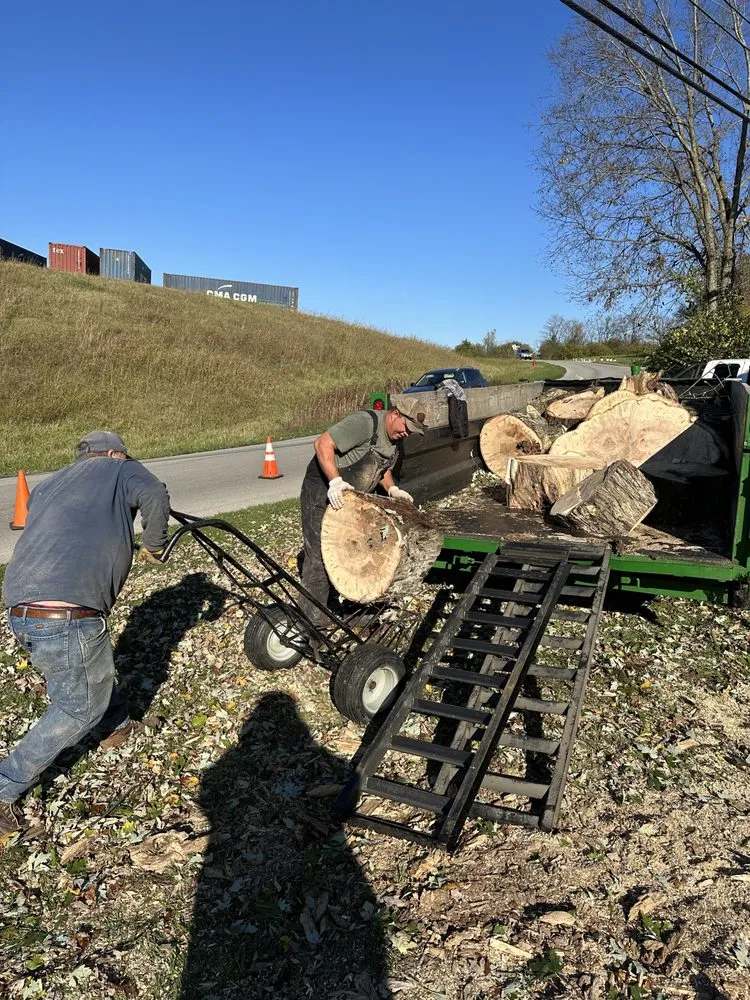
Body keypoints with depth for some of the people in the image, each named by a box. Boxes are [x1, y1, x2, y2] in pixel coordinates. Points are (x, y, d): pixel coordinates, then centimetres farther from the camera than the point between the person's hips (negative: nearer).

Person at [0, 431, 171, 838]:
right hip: (66, 613, -8)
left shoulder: (49, 484, 28)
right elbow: (154, 495, -11)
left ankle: (118, 723, 50)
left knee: (96, 668, 31)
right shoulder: (120, 468, 9)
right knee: (80, 707, 11)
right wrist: (153, 547, 5)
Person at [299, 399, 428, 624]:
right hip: (322, 494, -9)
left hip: (352, 500, 9)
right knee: (320, 558, -7)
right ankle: (312, 621, 2)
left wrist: (392, 489, 5)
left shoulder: (394, 440, 7)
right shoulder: (365, 422, -22)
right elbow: (323, 444, -29)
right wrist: (335, 481, -39)